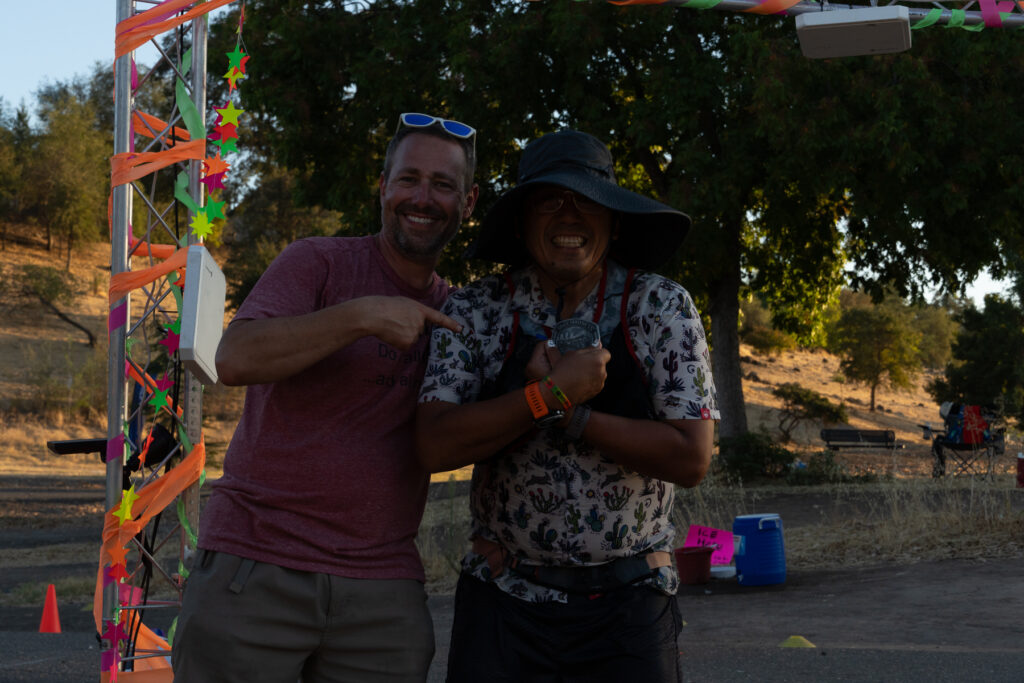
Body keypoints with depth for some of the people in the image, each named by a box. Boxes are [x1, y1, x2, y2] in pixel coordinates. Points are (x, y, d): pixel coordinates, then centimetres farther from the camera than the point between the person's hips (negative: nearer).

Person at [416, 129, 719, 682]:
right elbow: (435, 446, -14)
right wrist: (554, 394, -20)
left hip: (628, 606, 0)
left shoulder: (661, 307, -4)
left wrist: (569, 412, -17)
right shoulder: (473, 313, -2)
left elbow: (691, 458, -12)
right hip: (504, 602, 1)